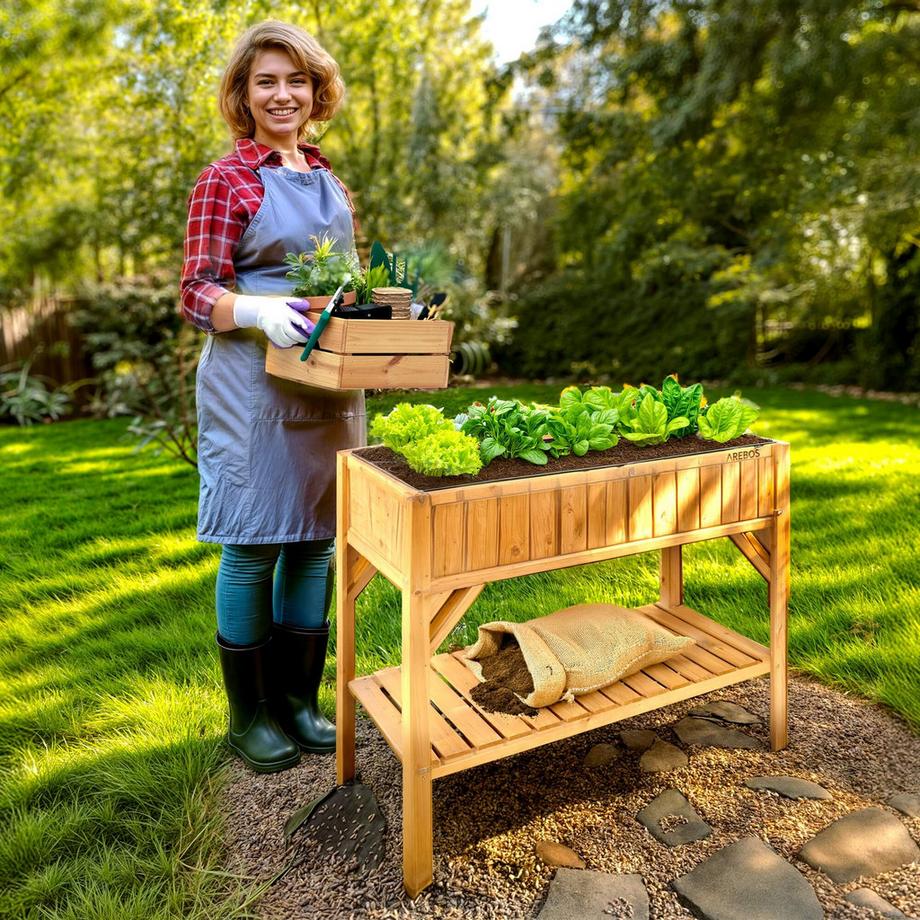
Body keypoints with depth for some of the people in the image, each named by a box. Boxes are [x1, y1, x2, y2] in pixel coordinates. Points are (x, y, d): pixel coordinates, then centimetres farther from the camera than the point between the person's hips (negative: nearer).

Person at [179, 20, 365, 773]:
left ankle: (300, 700, 26)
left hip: (329, 384, 6)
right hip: (253, 382, -6)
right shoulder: (225, 181, -1)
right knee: (253, 546, 0)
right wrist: (258, 312, -26)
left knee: (316, 541, 9)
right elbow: (197, 292, -6)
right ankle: (250, 715, 19)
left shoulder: (330, 182, 17)